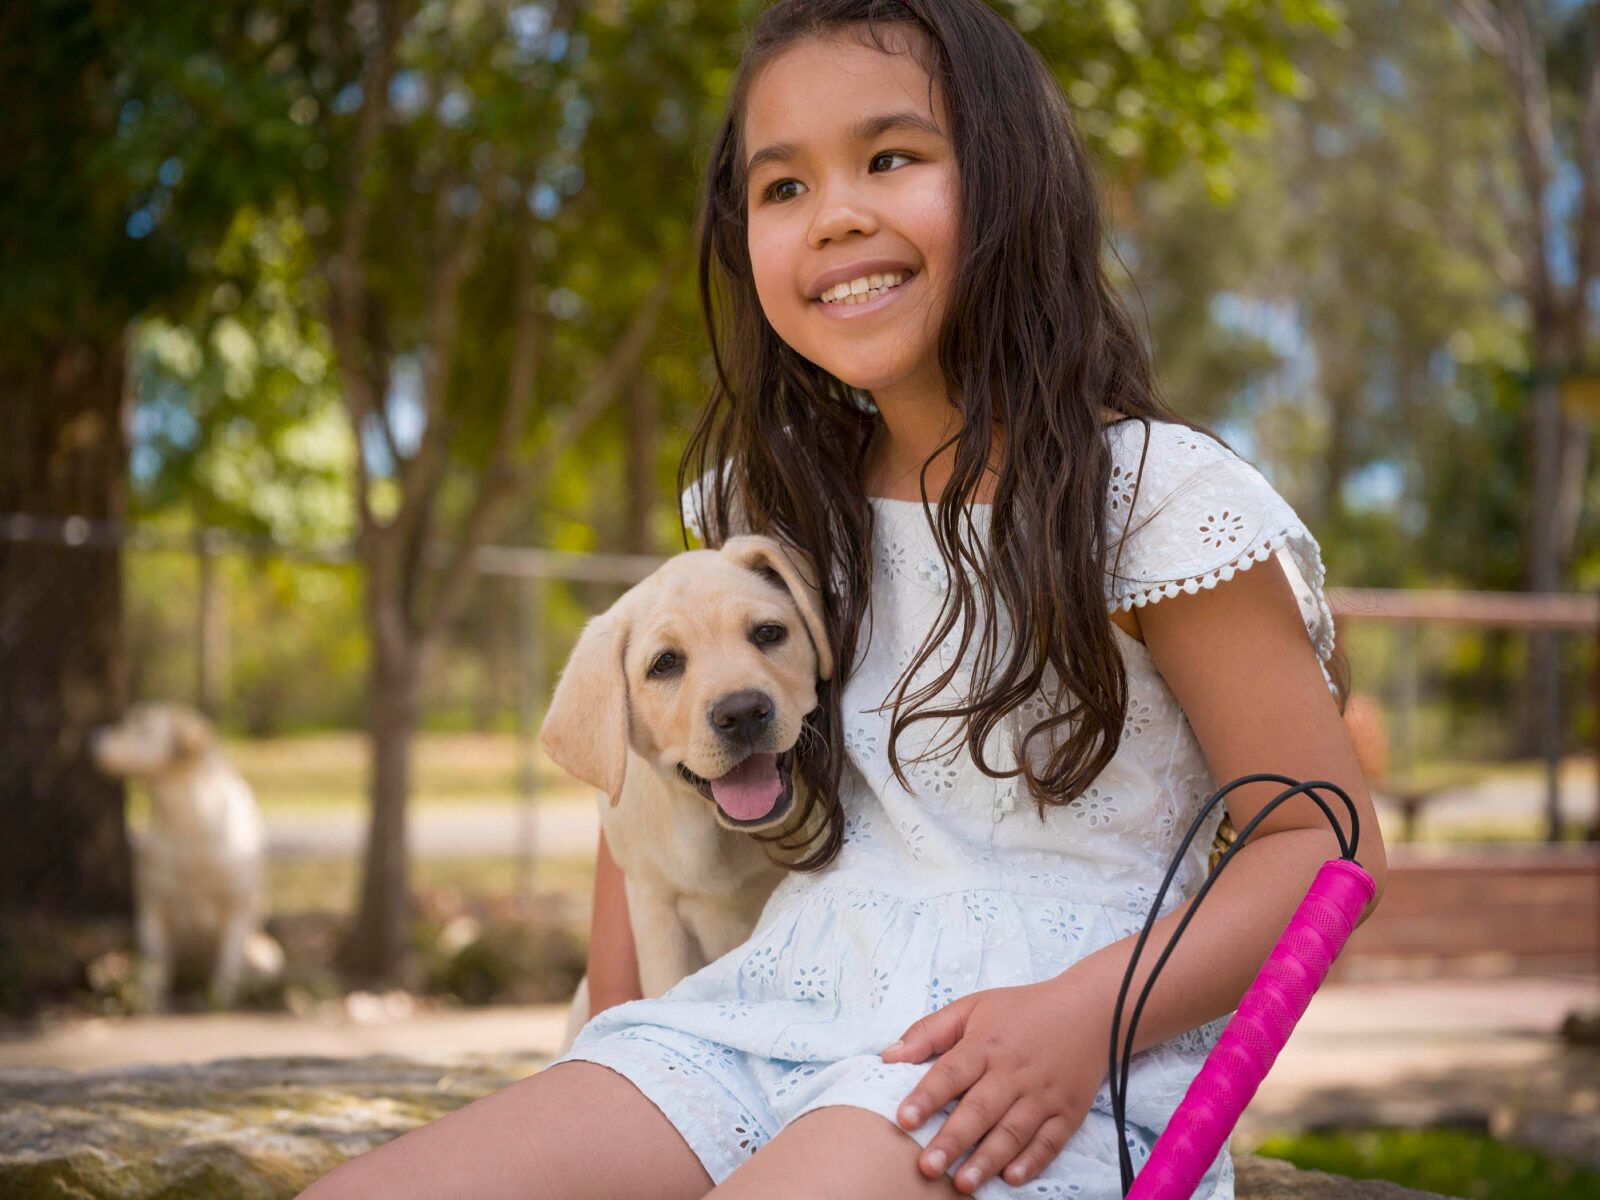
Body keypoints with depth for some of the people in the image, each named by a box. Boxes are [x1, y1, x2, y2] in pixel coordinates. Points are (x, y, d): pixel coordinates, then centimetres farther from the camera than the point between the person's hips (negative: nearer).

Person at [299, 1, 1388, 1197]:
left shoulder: (1154, 493, -4)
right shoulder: (776, 503, 12)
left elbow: (1321, 841, -5)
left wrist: (1085, 1017, -19)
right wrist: (619, 1011, 14)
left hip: (1059, 1062, -4)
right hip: (779, 1009, 5)